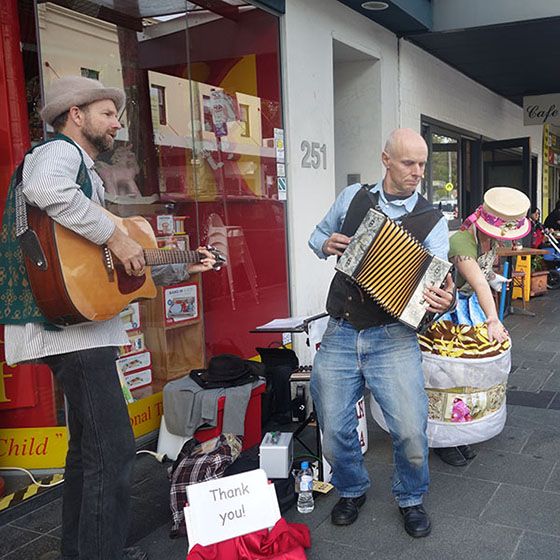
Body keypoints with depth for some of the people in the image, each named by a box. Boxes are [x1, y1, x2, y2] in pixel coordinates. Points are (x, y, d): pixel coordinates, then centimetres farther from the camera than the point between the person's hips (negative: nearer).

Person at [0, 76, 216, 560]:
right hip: (73, 326, -11)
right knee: (113, 449, -10)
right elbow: (45, 189, -32)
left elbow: (123, 271, 23)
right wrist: (115, 237, -26)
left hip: (87, 329, 11)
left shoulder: (88, 175, 24)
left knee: (89, 444, 18)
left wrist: (181, 268, 22)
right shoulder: (59, 150, -4)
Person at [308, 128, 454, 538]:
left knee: (411, 431, -10)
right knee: (334, 431, 6)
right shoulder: (353, 197, 6)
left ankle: (411, 499, 22)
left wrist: (444, 301, -31)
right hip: (339, 336, 2)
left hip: (392, 338, -2)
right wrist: (325, 244, -2)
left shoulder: (432, 221, -1)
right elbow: (318, 233, 21)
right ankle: (352, 490, 37)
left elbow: (436, 282, -8)